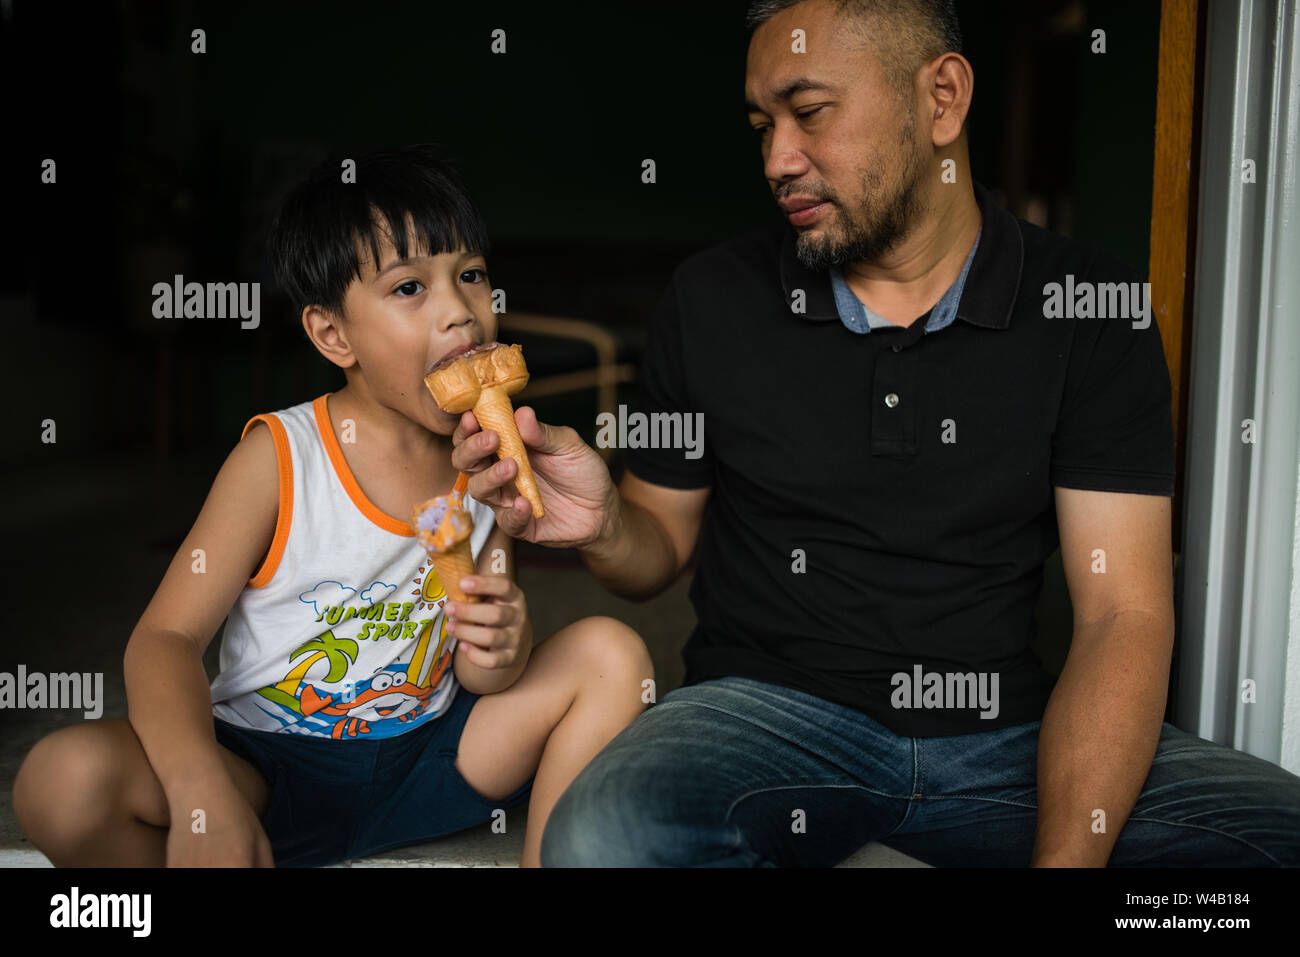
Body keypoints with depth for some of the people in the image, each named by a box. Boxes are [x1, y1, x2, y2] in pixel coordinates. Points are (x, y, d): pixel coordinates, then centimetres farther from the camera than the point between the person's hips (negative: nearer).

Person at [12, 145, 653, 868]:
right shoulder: (279, 457, -11)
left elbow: (485, 676, 2)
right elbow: (166, 637, -15)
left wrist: (501, 652, -25)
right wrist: (204, 798, -33)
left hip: (429, 758, 3)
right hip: (269, 769, -3)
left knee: (611, 653, -14)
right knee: (66, 778, -29)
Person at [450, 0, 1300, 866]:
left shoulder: (1090, 309, -1)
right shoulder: (711, 301, 2)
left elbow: (1123, 614, -6)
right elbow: (665, 545, 11)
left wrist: (1065, 854, -21)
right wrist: (606, 526, -15)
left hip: (1001, 727, 1)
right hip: (766, 701, 0)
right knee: (602, 835, -33)